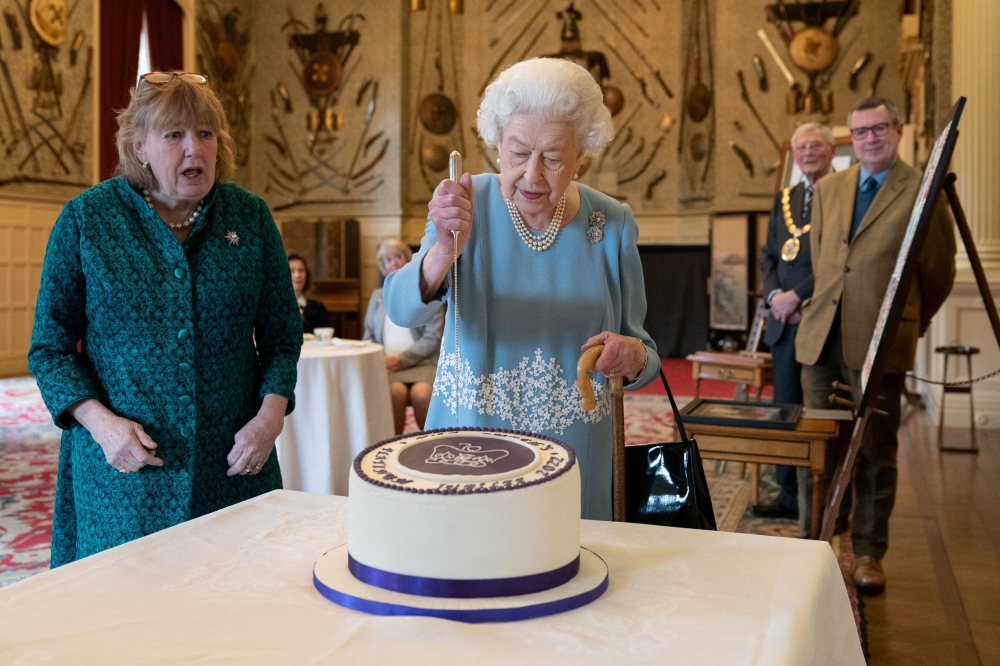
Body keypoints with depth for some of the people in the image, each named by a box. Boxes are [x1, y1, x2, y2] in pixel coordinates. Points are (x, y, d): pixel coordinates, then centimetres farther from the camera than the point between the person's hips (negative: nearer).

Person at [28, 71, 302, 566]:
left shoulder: (250, 216, 2)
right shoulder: (85, 218, -2)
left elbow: (282, 335, 7)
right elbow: (50, 347, 2)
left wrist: (271, 414, -8)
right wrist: (100, 422, -13)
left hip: (232, 468, 2)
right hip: (123, 469, -1)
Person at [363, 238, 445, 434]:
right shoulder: (377, 296, 22)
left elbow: (433, 339, -1)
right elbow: (369, 337, 19)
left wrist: (402, 359, -12)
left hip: (421, 362, -2)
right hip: (388, 365, 2)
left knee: (421, 394, -35)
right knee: (396, 391, -33)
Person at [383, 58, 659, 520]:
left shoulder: (612, 225, -4)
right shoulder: (468, 203, -8)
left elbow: (642, 353, 3)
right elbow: (402, 310, -20)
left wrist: (633, 357, -20)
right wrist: (445, 251, -39)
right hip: (467, 451, 0)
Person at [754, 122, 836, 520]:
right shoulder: (783, 199, 17)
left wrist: (797, 295, -15)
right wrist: (774, 294, -2)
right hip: (785, 321, 7)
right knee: (785, 408, 10)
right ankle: (790, 495, 21)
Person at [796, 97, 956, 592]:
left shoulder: (923, 193, -2)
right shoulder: (828, 189, 13)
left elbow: (938, 272, 5)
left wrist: (908, 324, 13)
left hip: (878, 343, -4)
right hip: (821, 337, 4)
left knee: (875, 453, 5)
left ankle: (868, 554, 18)